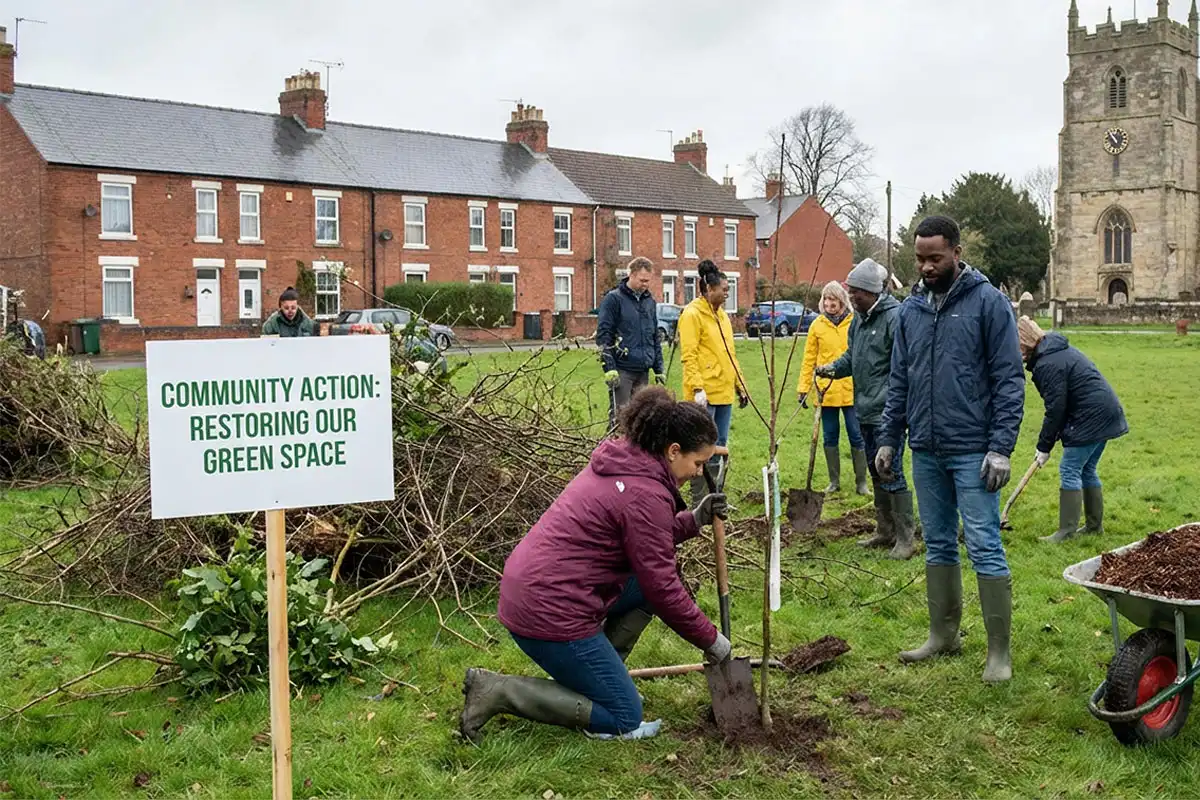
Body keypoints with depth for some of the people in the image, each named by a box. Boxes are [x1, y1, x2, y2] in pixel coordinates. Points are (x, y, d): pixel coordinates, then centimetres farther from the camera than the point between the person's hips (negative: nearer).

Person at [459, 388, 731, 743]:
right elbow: (662, 590, -13)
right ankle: (497, 689, -4)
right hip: (550, 612, -10)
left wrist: (694, 520, 10)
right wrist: (710, 639, 0)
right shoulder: (646, 493, -18)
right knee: (624, 719, 2)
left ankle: (596, 675, 17)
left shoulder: (621, 462, 9)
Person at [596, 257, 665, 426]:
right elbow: (603, 335, -9)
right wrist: (609, 368, -16)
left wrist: (659, 370, 16)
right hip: (622, 370, -6)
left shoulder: (650, 301, 15)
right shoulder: (614, 299, -5)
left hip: (643, 370, 6)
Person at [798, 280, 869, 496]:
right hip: (826, 391, 2)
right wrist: (804, 388, 2)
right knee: (830, 437, 10)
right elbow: (809, 359, 6)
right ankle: (834, 481, 21)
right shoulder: (817, 325, 4)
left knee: (856, 437, 3)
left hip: (851, 390, -2)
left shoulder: (855, 323, -2)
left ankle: (861, 482, 13)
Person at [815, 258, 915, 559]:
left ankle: (905, 538, 3)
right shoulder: (859, 318, 12)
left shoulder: (894, 316, -17)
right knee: (876, 472, 17)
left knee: (891, 473, -6)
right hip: (865, 409, 10)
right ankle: (885, 531, 30)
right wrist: (834, 368, 2)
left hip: (886, 411, -10)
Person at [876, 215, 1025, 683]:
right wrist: (888, 439, 10)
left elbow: (1009, 379, -10)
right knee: (938, 546, 14)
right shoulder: (910, 309, 10)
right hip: (926, 451, 6)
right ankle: (943, 634, 26)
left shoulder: (988, 303, -7)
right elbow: (899, 381, 15)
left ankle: (999, 652, 4)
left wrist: (1001, 447, -15)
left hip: (972, 451, -6)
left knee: (985, 548, -4)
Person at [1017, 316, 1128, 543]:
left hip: (1091, 418, -11)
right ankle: (1095, 525, 25)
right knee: (1087, 470, 18)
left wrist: (1044, 446, -7)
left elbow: (1056, 409, -16)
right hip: (1106, 413, 11)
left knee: (1069, 471, -5)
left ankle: (1066, 531, -3)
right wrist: (1048, 441, 13)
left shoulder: (1048, 364, -17)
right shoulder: (1059, 351, 16)